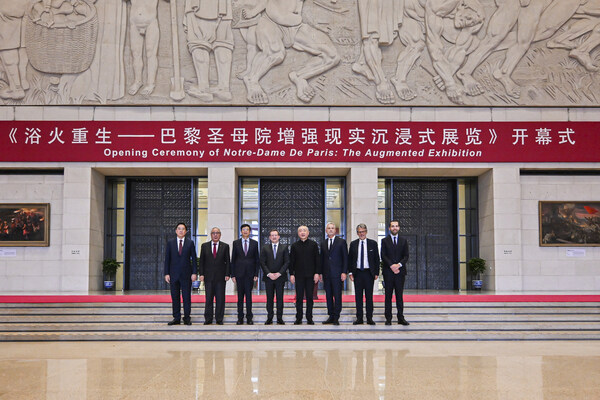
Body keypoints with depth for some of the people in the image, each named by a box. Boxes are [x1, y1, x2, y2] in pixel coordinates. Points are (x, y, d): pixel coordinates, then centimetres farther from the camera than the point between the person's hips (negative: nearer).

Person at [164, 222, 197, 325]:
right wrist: (166, 273, -1)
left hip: (186, 274, -1)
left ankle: (187, 318, 8)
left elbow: (194, 259, 4)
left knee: (187, 297, 1)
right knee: (175, 297, 4)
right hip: (174, 274, 1)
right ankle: (176, 318, 11)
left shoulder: (190, 243, 4)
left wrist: (194, 273, -4)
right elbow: (167, 259, 6)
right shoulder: (170, 243, 7)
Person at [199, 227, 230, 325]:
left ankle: (219, 319, 8)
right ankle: (208, 319, 9)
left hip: (220, 276, 0)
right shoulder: (204, 246, 8)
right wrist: (201, 274, -2)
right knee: (208, 298, 3)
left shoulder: (225, 246, 6)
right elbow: (201, 261, 7)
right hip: (208, 276, 1)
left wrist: (227, 274, -4)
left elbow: (227, 261, 4)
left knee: (220, 298, 1)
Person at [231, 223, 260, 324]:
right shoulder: (236, 243, 6)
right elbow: (233, 260, 5)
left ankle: (249, 317, 6)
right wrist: (232, 275, 0)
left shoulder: (254, 243, 6)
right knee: (240, 296, 4)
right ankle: (240, 318, 10)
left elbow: (257, 260, 7)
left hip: (250, 273, 0)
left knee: (249, 296, 0)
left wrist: (256, 274, 0)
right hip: (239, 273, 0)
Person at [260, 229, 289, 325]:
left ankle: (279, 318, 7)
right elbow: (262, 263, 2)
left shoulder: (284, 248, 6)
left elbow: (287, 262, 0)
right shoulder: (265, 248, 7)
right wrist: (269, 274, -10)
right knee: (269, 298, 3)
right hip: (268, 277, 1)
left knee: (280, 298, 2)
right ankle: (269, 318, 8)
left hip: (280, 277, 0)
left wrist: (279, 273, -10)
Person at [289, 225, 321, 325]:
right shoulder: (295, 246, 6)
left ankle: (309, 318, 10)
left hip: (310, 275, -1)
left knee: (309, 297, 3)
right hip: (299, 275, 1)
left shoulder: (313, 244, 4)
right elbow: (291, 261, 7)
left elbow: (317, 259, 2)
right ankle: (298, 318, 9)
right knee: (299, 297, 3)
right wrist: (291, 274, 0)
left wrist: (317, 273, -5)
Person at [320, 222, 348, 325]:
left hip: (337, 274, -4)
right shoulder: (323, 243, 14)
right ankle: (331, 316, 14)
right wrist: (321, 273, 9)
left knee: (337, 296, -5)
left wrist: (344, 272, -9)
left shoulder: (341, 242, 2)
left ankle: (336, 318, -1)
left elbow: (345, 258, -1)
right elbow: (322, 259, 16)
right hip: (326, 274, 4)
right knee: (328, 296, 7)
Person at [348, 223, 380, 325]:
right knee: (358, 296, 3)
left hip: (369, 273, -1)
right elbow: (350, 259, 9)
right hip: (357, 273, 1)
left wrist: (376, 273, -1)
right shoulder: (353, 244, 7)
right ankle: (359, 318, 9)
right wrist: (350, 272, 1)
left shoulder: (373, 243, 3)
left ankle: (369, 318, 9)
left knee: (369, 296, 3)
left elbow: (377, 259, 4)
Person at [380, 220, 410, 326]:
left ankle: (401, 318, 7)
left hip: (400, 271, 1)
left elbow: (406, 256, 5)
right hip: (388, 272, -1)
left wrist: (399, 265, -12)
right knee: (388, 296, 2)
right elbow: (383, 256, -2)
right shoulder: (385, 241, 6)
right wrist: (391, 265, -15)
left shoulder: (403, 241, 11)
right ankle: (388, 318, 6)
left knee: (399, 295, 3)